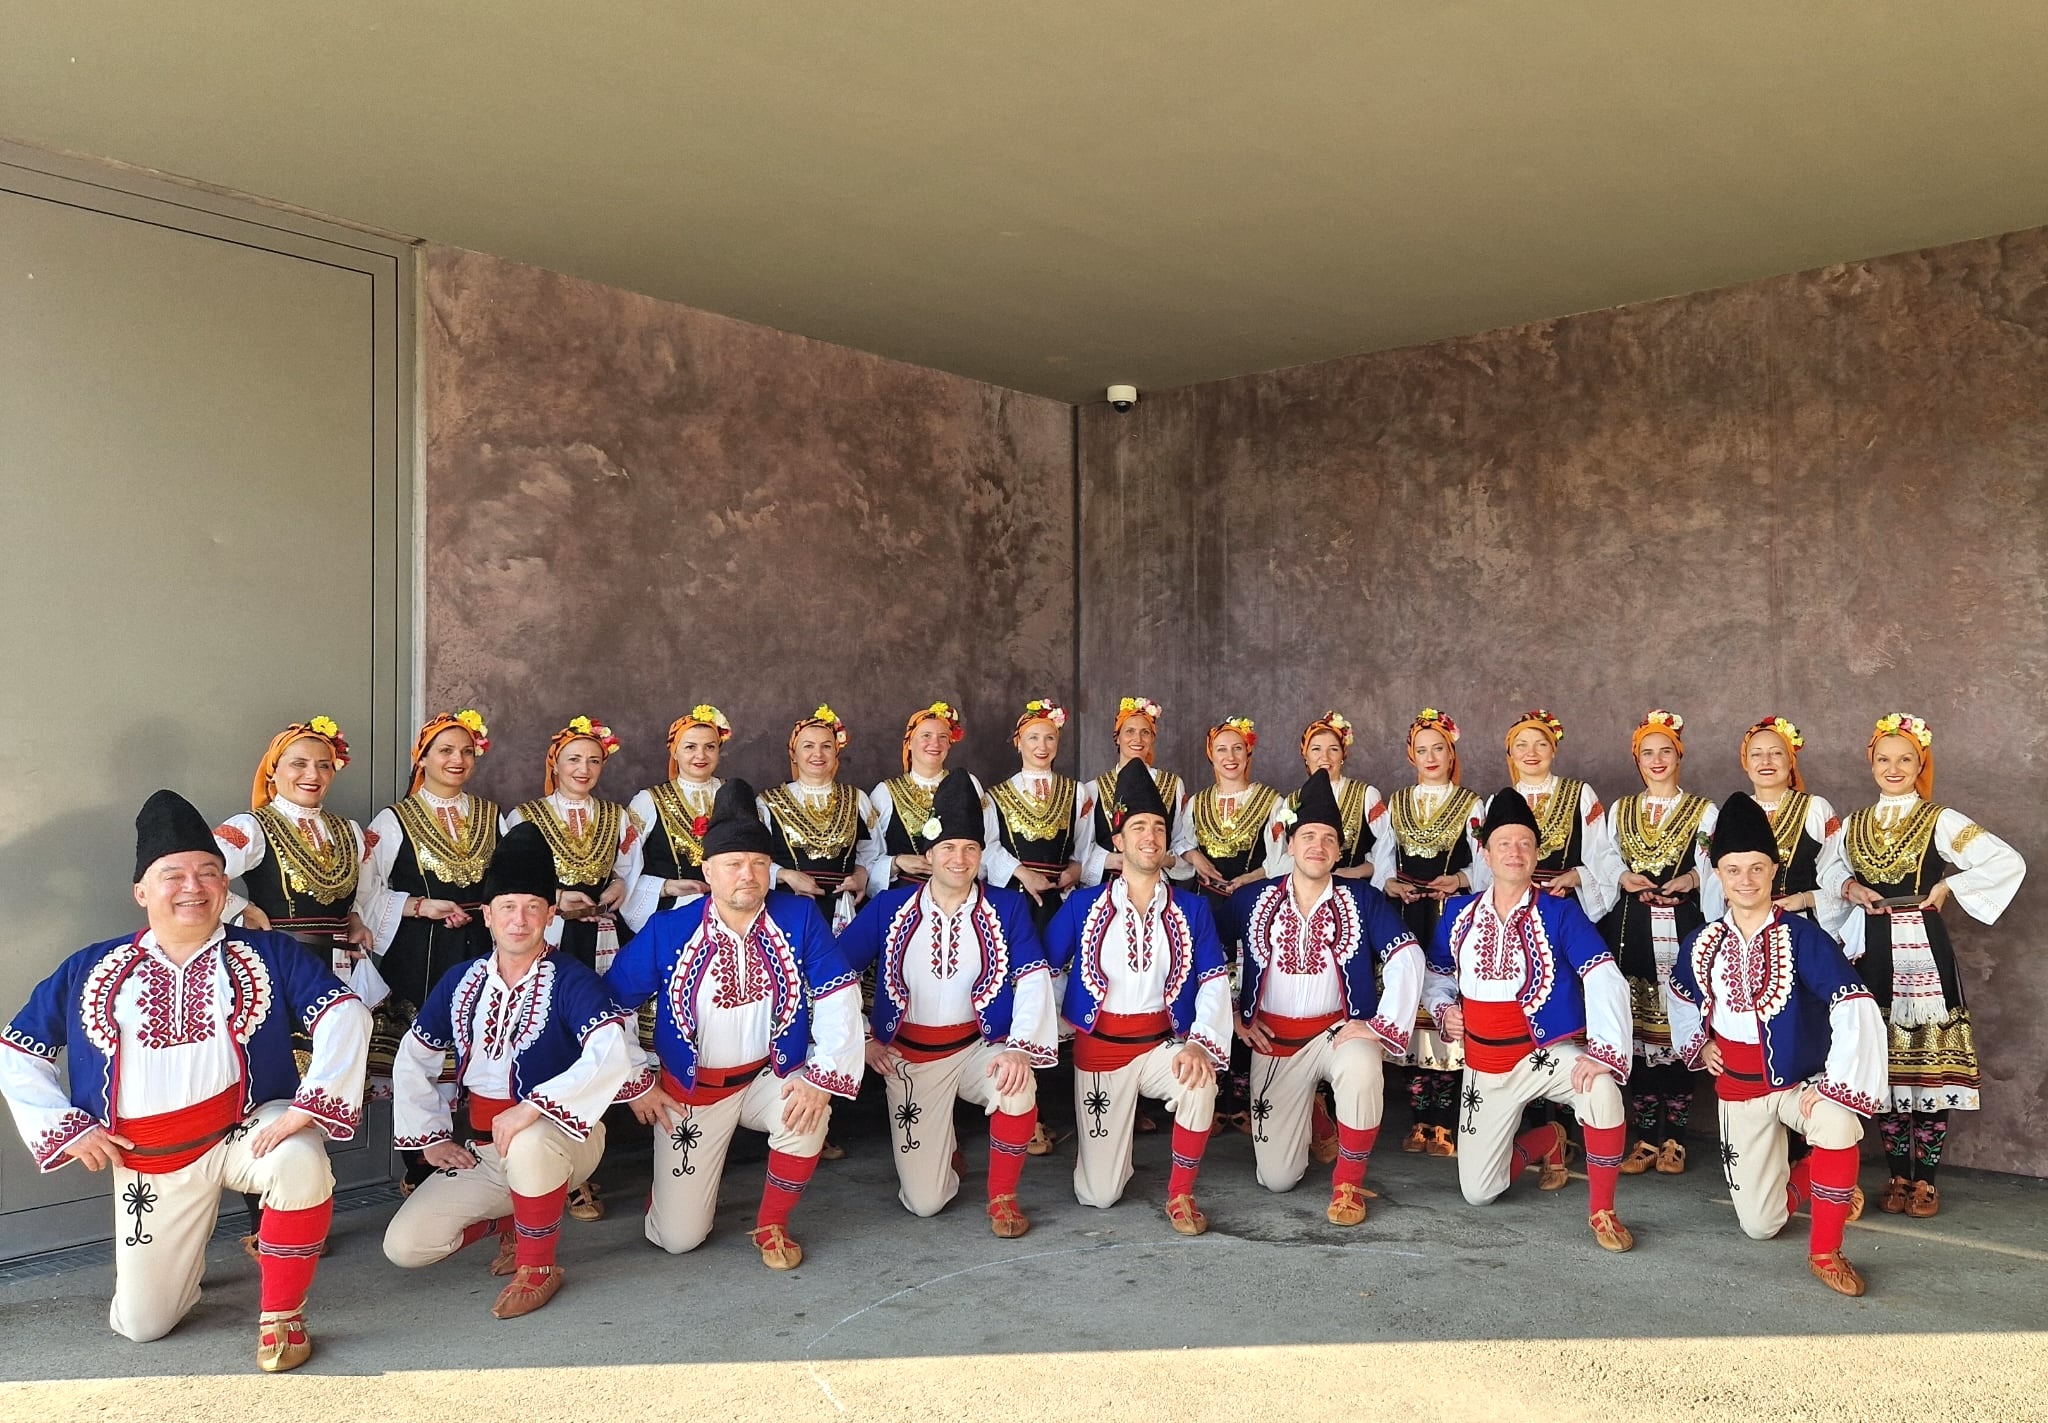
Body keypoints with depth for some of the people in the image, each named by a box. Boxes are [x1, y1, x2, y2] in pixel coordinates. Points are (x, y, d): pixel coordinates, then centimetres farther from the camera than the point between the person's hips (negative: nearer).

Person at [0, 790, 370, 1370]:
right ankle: (184, 1247, 41)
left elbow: (344, 1013, -15)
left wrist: (308, 1105, -25)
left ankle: (281, 1315, -14)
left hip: (244, 1129, -3)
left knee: (302, 1162, -37)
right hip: (147, 1162, 3)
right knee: (140, 1325, 6)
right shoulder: (89, 971, 3)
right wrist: (64, 1127, -2)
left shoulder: (268, 953, -5)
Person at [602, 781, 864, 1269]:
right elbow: (613, 1005, -3)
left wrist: (822, 1076, -20)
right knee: (677, 1238, -2)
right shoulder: (667, 930, -14)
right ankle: (699, 1168, 34)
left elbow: (839, 996, -11)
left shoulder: (799, 917, -12)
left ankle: (771, 1225, -6)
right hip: (691, 1090, 0)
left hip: (770, 1078, 1)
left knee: (810, 1113, -33)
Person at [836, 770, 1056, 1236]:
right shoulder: (889, 907, -3)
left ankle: (1002, 1197, -8)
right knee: (923, 1201, -5)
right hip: (909, 1056, 0)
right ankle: (942, 1150, 33)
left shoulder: (1007, 908, -2)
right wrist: (861, 1040, -4)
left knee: (1019, 1088, -35)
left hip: (977, 1048, 0)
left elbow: (1033, 979, -12)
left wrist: (1021, 1048, -27)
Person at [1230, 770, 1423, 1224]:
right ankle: (1306, 1115, 36)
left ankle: (1347, 1184, -15)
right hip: (1272, 1038, 2)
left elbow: (1407, 958, -12)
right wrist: (1232, 1013, 2)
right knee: (1276, 1178, -1)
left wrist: (1384, 1025, -19)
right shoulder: (1252, 899, -1)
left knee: (1362, 1068, -40)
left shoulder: (1362, 900, -4)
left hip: (1337, 1029, -1)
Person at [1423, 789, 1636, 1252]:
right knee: (1477, 1192, 5)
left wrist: (1604, 1052, -33)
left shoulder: (1559, 913, -9)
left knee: (1601, 1089, -38)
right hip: (1484, 1066, 3)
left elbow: (1604, 978, -21)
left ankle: (1602, 1210, -16)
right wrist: (1443, 1009, -5)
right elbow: (1436, 972, 16)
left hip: (1546, 1053, -3)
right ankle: (1548, 1139, 35)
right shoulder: (1459, 912, 1)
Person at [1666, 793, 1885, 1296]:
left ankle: (1825, 1252, -18)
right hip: (1736, 1089, 4)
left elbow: (1855, 1009, -27)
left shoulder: (1801, 936, -16)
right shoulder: (1702, 943, -2)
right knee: (1759, 1226, 4)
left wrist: (1831, 1086, -32)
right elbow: (1681, 995, 20)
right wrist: (1699, 1044, 5)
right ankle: (1803, 1177, 39)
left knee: (1838, 1123, -39)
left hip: (1798, 1082, -3)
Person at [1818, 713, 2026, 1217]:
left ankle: (1925, 1181, 8)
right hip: (1870, 951, 4)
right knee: (1881, 1064, 6)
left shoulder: (1940, 821, -1)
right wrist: (1850, 889, 4)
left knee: (1927, 1060, -2)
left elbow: (2009, 862, -6)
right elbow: (1827, 870, 23)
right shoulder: (1853, 825, 11)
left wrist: (1949, 886, -7)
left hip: (1922, 950, -4)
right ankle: (1898, 1176, 17)